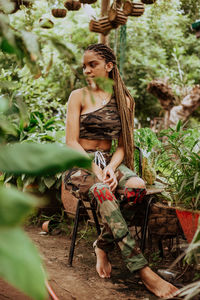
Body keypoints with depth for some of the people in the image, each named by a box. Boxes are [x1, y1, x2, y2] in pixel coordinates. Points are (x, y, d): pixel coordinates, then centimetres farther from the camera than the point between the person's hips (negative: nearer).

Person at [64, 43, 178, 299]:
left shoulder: (124, 100, 10)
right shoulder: (79, 96, 1)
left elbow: (123, 144, 7)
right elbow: (71, 142, -6)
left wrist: (111, 168, -15)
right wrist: (96, 171, -21)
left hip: (108, 161, 3)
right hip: (78, 165, -3)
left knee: (137, 186, -31)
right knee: (103, 192, -36)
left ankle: (103, 245, -13)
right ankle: (142, 270, -38)